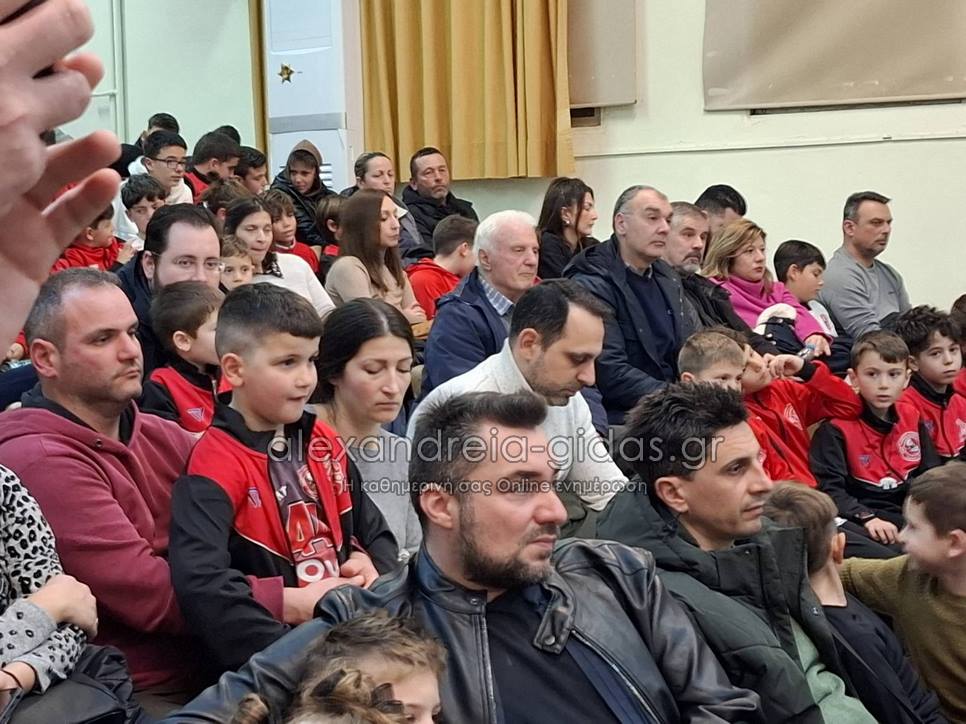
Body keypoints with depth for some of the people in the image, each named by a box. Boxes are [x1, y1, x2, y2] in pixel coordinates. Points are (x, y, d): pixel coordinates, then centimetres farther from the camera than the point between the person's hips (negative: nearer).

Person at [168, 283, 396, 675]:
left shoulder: (324, 443, 12)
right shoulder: (216, 464, -11)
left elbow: (375, 533, 22)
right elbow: (197, 582, -24)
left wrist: (369, 566, 0)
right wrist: (291, 602, -19)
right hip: (274, 645, -7)